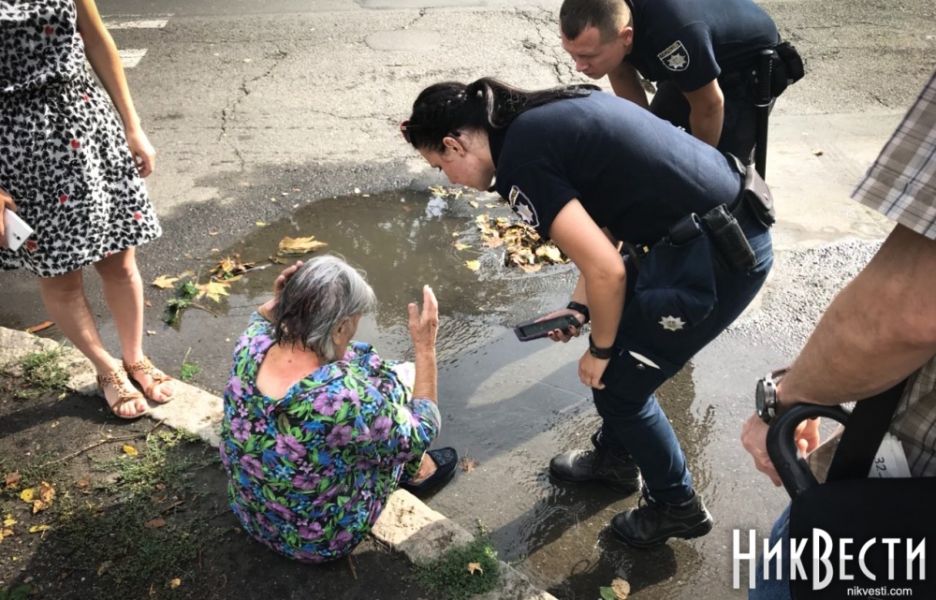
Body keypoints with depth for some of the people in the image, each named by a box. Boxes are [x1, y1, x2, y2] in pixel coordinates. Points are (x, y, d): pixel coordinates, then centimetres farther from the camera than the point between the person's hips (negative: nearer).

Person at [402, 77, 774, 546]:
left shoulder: (521, 163, -17)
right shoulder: (546, 117, 10)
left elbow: (606, 271, -19)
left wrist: (599, 350, -1)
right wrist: (577, 308, 15)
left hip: (715, 258, -9)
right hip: (731, 218, 9)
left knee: (618, 383, 9)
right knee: (621, 342, 23)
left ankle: (677, 507, 32)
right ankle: (614, 458, 46)